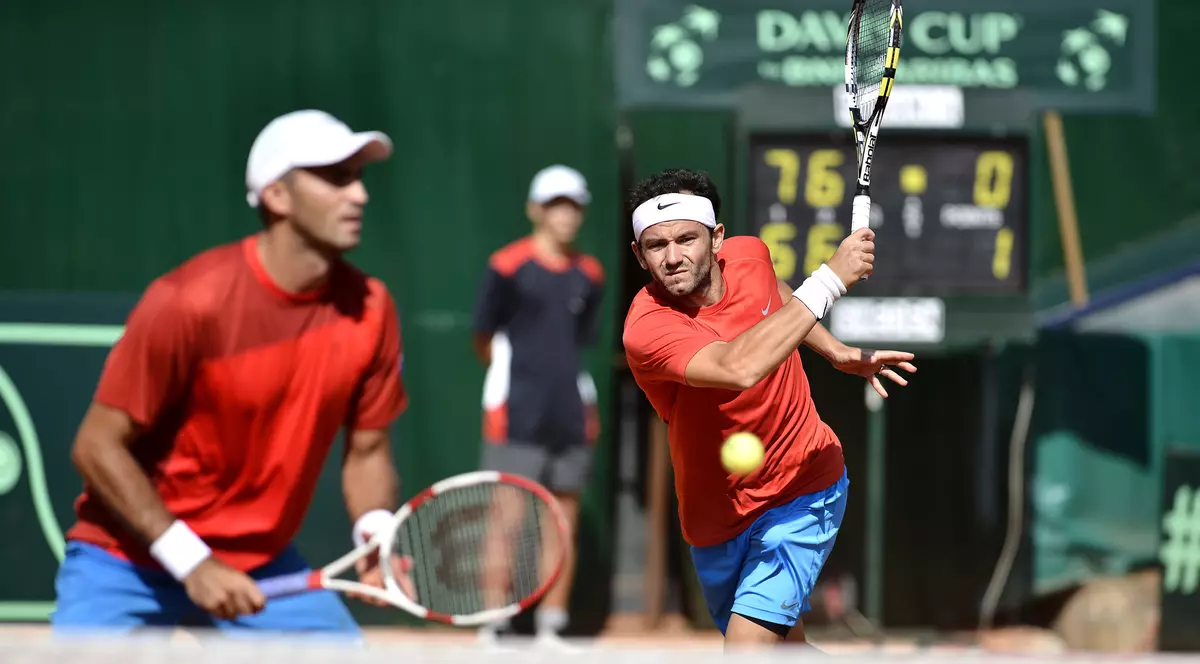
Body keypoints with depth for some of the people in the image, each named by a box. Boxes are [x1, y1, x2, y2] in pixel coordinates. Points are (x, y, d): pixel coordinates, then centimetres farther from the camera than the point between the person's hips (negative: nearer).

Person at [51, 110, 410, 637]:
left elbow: (367, 451, 5)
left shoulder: (369, 309, -7)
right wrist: (191, 563, -23)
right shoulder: (190, 302, -22)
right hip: (127, 562, -5)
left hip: (262, 568, 5)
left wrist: (376, 531, -17)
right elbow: (98, 446, -18)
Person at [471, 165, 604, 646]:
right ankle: (493, 628, -4)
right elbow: (484, 340, 2)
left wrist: (565, 377, 3)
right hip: (517, 418, -5)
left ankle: (551, 629, 11)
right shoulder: (507, 268, -5)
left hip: (571, 419, 5)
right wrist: (520, 373, 7)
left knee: (564, 524, 6)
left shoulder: (589, 275, 10)